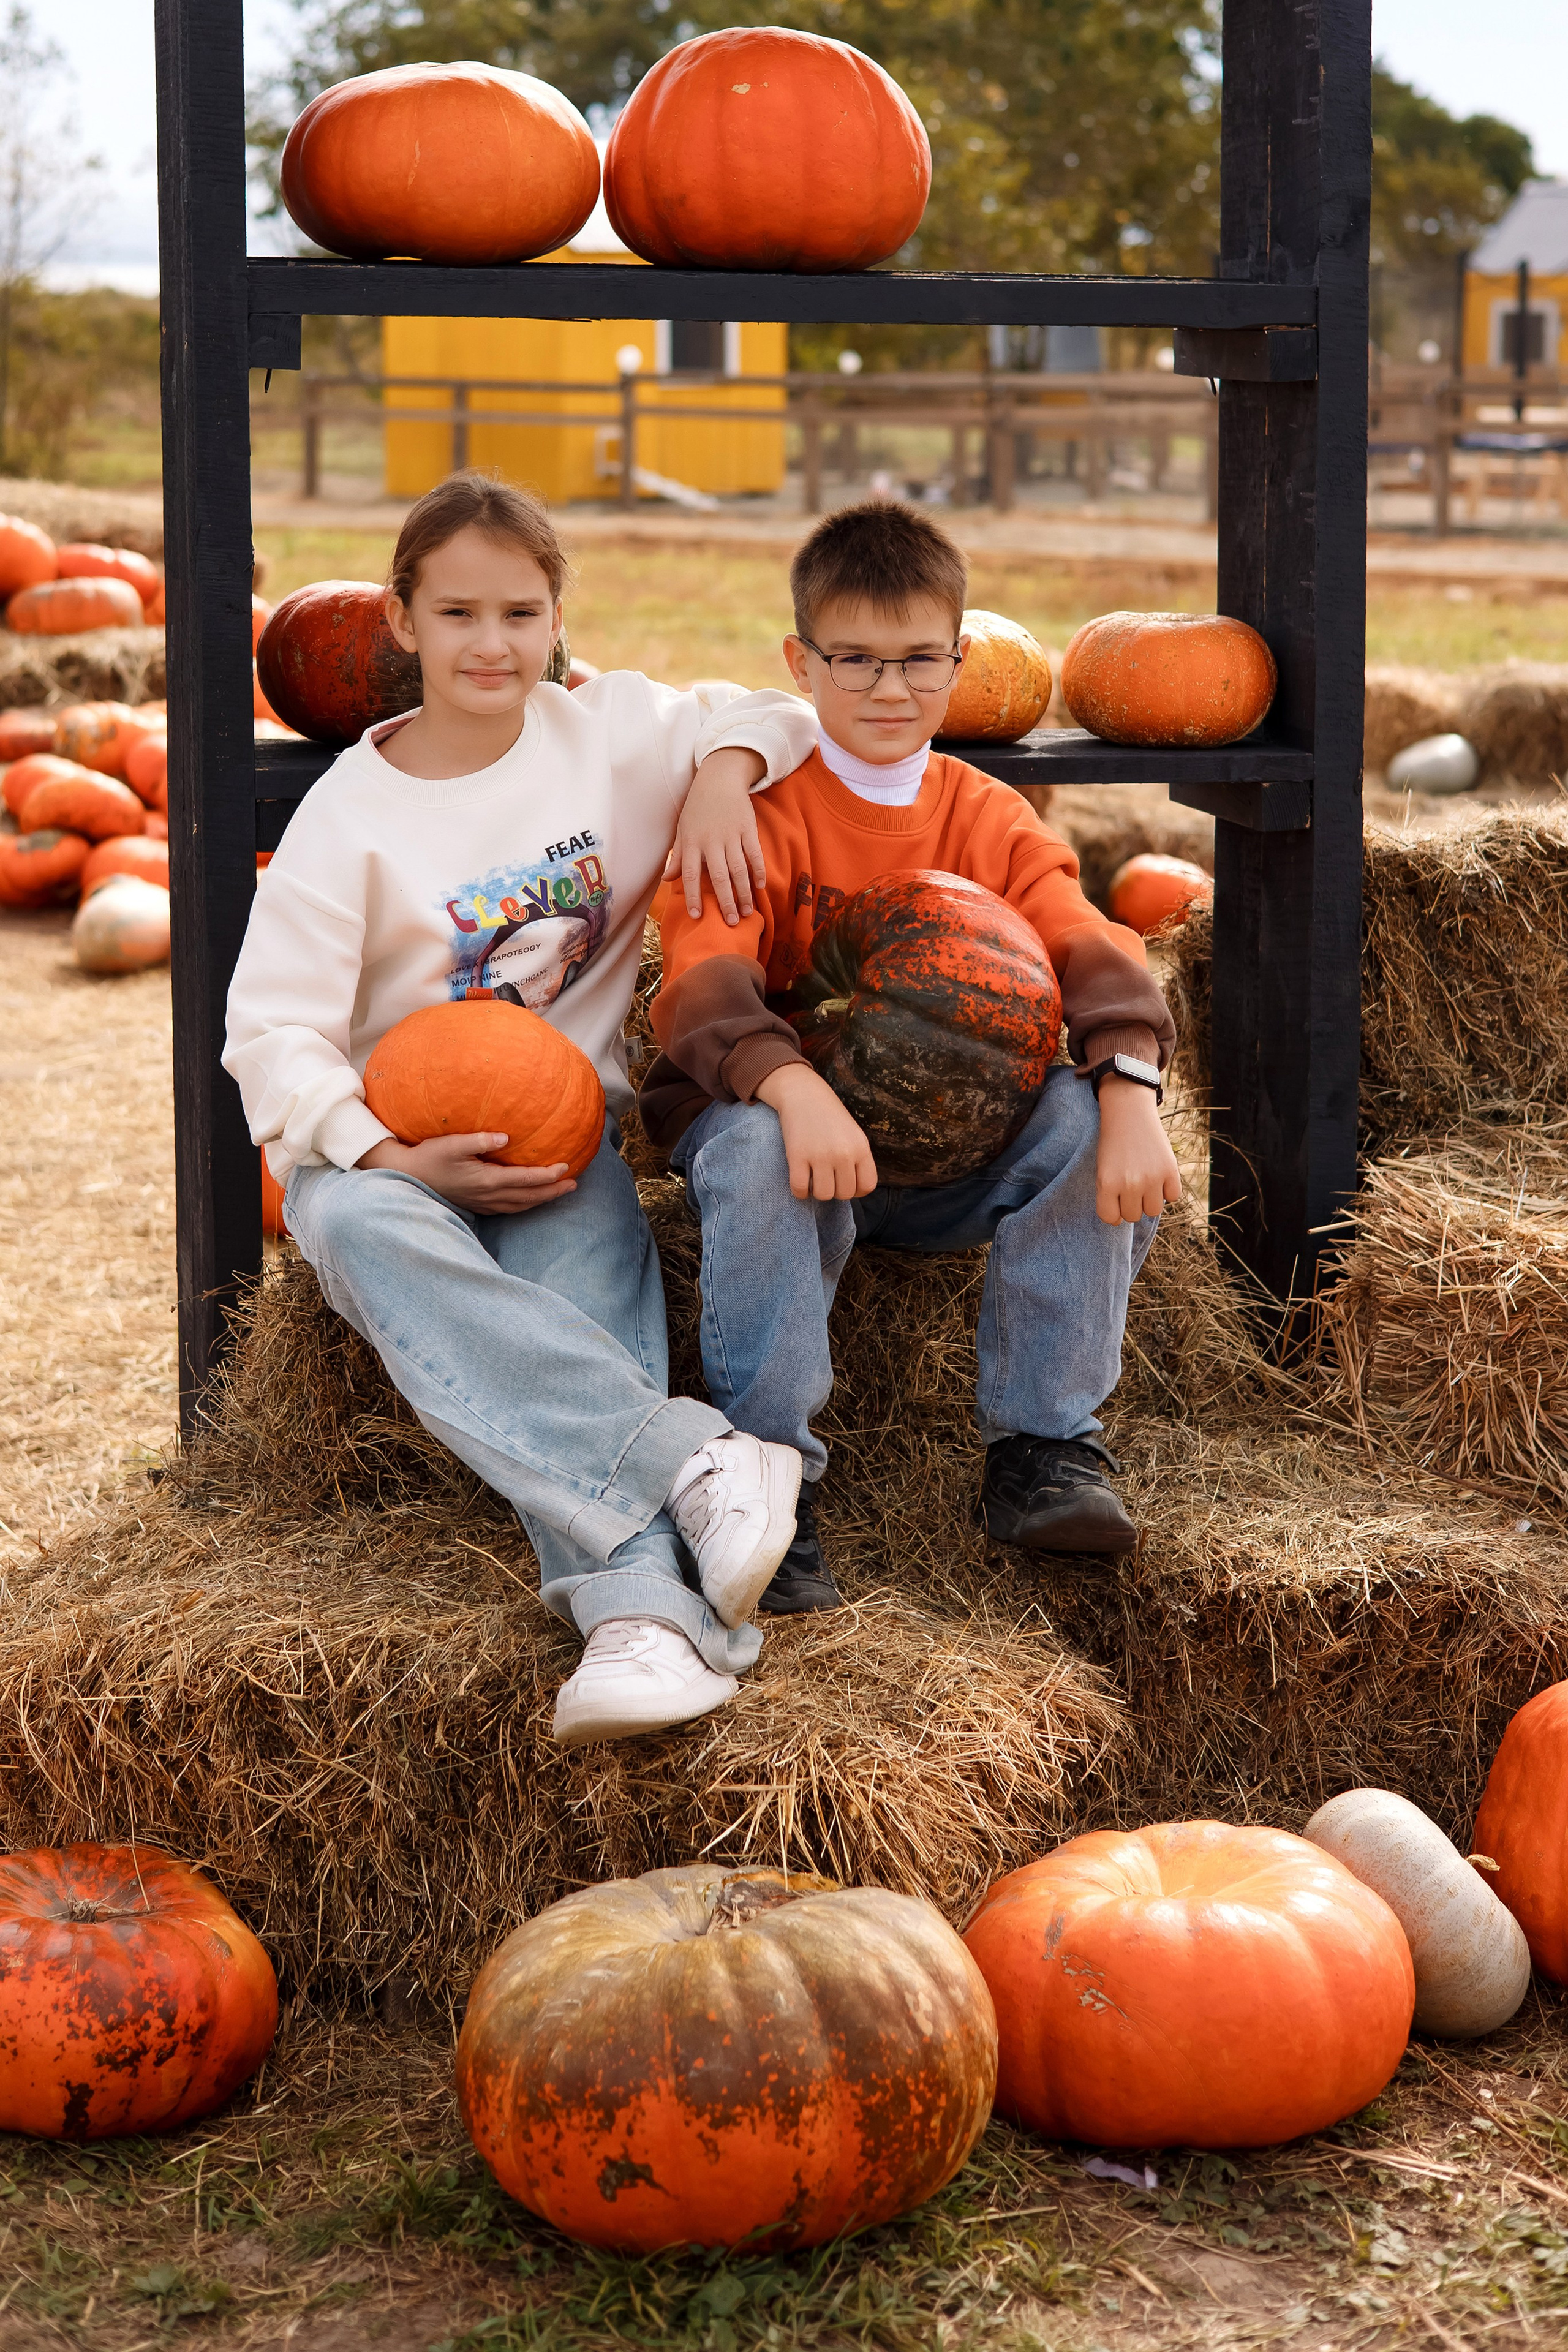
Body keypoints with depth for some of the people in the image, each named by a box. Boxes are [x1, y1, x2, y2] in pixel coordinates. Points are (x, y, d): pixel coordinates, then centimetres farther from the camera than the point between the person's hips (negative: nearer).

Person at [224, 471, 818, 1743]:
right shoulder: (349, 816, -2)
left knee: (584, 1299, -34)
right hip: (398, 1144, -1)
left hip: (569, 1128, 1)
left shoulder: (612, 733, 6)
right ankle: (697, 1462, -46)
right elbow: (275, 1032, -6)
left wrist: (723, 773, -6)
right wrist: (393, 1157, -21)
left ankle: (645, 1608, -55)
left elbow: (780, 713, 18)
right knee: (356, 1227, -38)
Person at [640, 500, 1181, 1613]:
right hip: (783, 1115, -3)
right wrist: (793, 1089, -42)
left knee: (1087, 1120, -25)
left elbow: (1091, 950, -8)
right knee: (752, 1148, -38)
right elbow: (705, 974, -21)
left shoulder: (990, 821, 7)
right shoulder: (762, 810, -4)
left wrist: (1132, 1092, -30)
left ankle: (1045, 1446, -17)